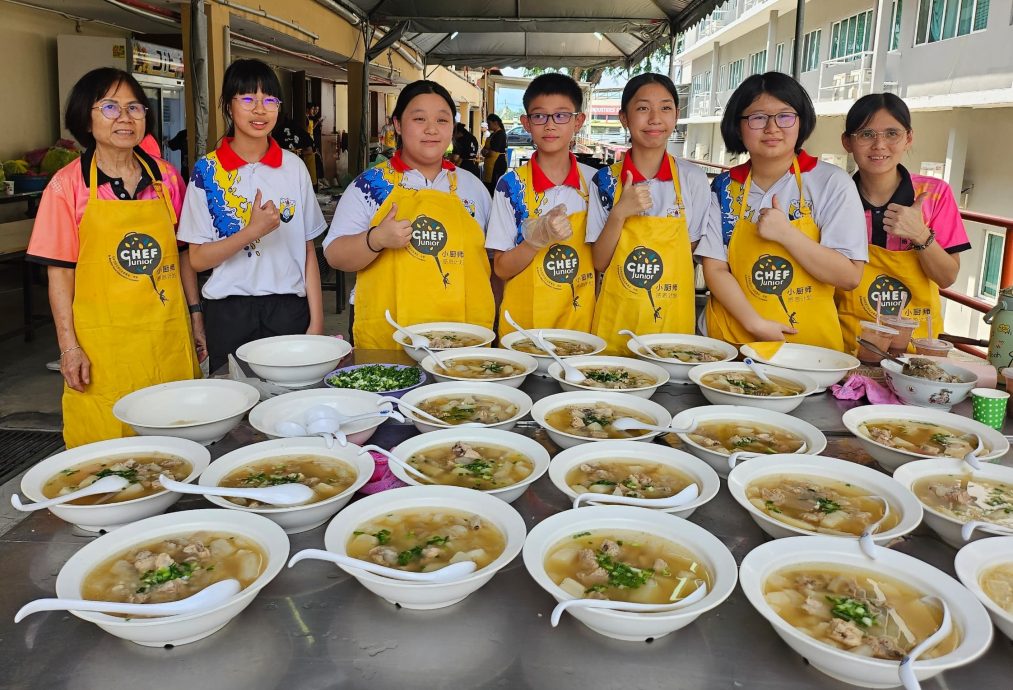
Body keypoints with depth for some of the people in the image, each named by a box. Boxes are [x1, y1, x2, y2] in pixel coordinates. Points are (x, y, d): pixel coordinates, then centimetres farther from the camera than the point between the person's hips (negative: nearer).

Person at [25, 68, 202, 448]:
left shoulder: (167, 178, 6)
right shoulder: (68, 185, -3)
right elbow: (60, 272, -2)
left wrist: (195, 316, 11)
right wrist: (69, 347, -6)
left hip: (169, 334, 3)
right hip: (103, 341, -2)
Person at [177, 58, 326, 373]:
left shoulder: (294, 167, 4)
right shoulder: (207, 171, -1)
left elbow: (307, 249, 6)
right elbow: (198, 258, -4)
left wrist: (316, 322, 0)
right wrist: (253, 231, -18)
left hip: (289, 309, 2)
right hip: (230, 314, -1)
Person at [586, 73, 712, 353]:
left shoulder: (693, 179, -2)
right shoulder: (606, 180, -2)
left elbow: (690, 253, 7)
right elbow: (599, 262, -5)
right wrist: (619, 213, -17)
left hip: (673, 322, 0)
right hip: (615, 324, 0)